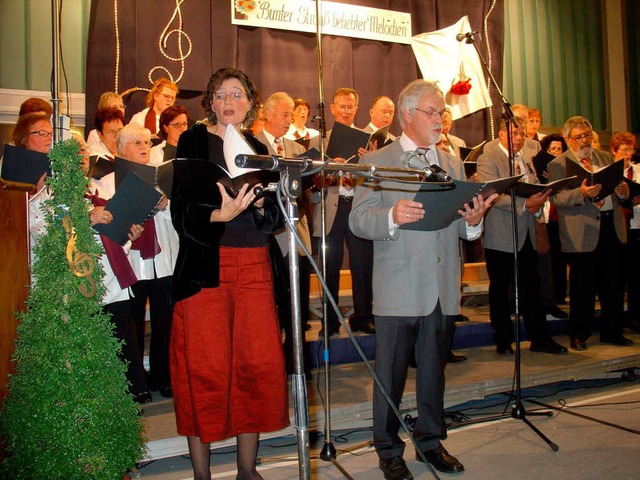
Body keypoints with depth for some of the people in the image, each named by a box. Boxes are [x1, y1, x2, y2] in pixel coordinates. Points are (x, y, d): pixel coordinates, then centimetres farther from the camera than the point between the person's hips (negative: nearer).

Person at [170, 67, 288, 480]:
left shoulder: (259, 149, 15)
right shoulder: (193, 141, 4)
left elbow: (275, 219, 11)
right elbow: (182, 212, -7)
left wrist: (259, 203, -9)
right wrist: (220, 215, -24)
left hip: (254, 268, 4)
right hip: (205, 268, -3)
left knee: (260, 365, 2)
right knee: (205, 369, 0)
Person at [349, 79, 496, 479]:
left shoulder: (453, 164, 16)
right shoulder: (376, 162, 1)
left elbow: (460, 227, 14)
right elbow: (358, 220, -8)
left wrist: (473, 222, -8)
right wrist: (392, 216, -26)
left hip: (443, 289, 5)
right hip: (399, 288, -4)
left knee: (434, 371, 15)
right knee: (391, 374, 4)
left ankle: (432, 440, 33)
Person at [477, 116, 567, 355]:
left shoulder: (527, 160, 16)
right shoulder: (488, 160, -6)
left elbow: (537, 191, 18)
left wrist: (537, 206, -4)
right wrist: (524, 204, -27)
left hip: (527, 235, 6)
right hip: (501, 236, -6)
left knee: (531, 289, 10)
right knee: (500, 290, 5)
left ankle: (540, 339, 18)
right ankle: (503, 341, 16)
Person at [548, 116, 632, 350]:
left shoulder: (606, 157, 16)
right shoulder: (558, 165, -1)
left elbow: (618, 189, 17)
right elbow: (557, 199, -12)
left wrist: (622, 191, -6)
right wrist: (582, 193, -28)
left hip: (612, 226, 5)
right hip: (583, 233, -5)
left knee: (614, 284, 10)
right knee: (583, 288, 1)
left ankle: (612, 331, 24)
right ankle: (579, 335, 14)